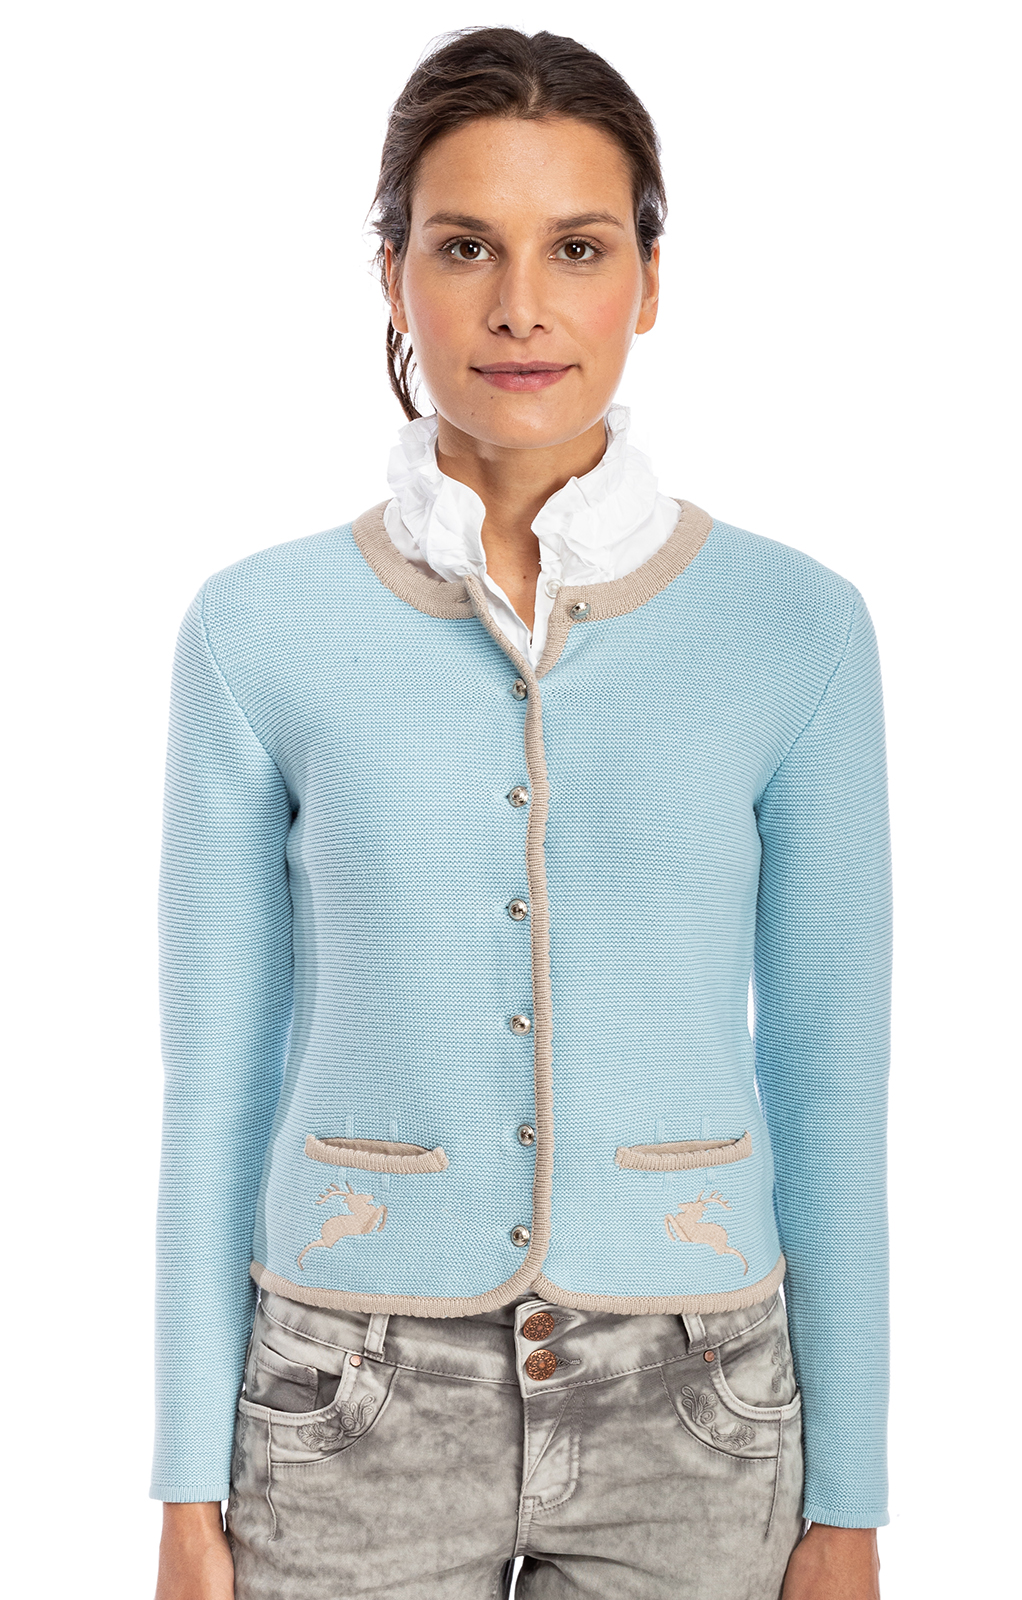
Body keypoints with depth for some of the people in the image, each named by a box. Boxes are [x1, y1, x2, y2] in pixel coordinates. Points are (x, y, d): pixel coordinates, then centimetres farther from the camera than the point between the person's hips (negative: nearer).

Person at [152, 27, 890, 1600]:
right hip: (359, 1411, 0)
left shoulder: (796, 628, -5)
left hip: (688, 1413, 1)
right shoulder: (259, 631, -5)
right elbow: (217, 1081, 0)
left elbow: (829, 1085, -1)